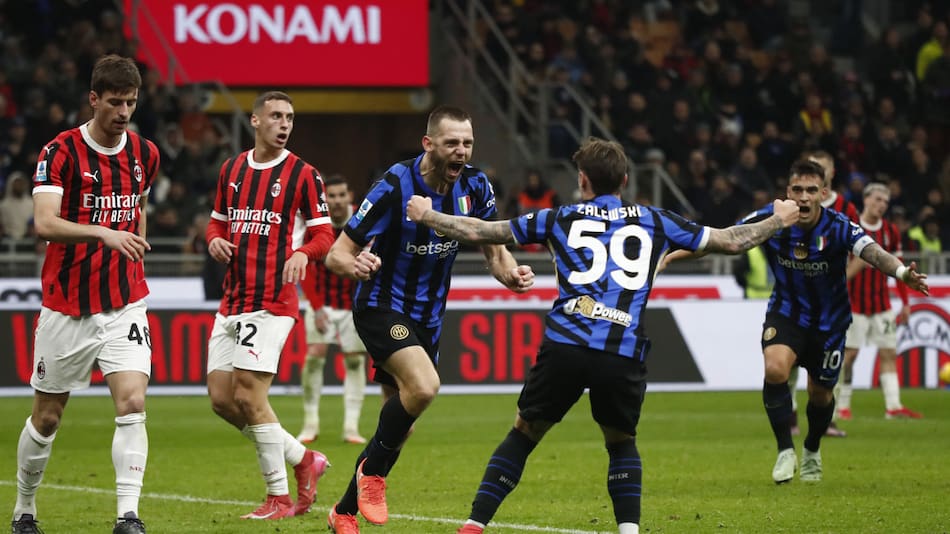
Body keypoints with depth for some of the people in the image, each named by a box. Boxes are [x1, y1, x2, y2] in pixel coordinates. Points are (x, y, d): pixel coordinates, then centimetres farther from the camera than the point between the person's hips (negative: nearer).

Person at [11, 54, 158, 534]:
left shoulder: (144, 153, 5)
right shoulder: (60, 152, -10)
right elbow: (44, 223, -24)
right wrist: (102, 233, -38)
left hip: (124, 305, 3)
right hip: (67, 308, -2)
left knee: (132, 404, -16)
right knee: (47, 417, 8)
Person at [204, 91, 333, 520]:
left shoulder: (303, 175, -3)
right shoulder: (231, 170, 12)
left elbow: (324, 234, -4)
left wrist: (303, 252, -25)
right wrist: (215, 240, 0)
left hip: (272, 303, -7)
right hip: (231, 302, 7)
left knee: (248, 396, -12)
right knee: (221, 397, 3)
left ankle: (279, 498, 0)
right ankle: (303, 459, 19)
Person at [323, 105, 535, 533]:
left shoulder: (475, 187, -6)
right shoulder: (395, 186, -21)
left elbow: (493, 248, 7)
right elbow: (337, 254, -19)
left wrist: (511, 273, -17)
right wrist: (355, 265, -43)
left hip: (427, 317, 6)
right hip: (381, 307, -6)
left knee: (398, 423, 10)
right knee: (423, 386, -31)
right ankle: (372, 472, -9)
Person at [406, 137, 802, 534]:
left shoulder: (560, 219, 16)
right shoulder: (654, 222, 17)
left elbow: (480, 232, 20)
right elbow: (731, 241, 22)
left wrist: (426, 215, 35)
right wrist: (779, 221, 40)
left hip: (564, 346, -1)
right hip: (624, 353, 1)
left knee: (523, 433, 15)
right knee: (621, 441, 23)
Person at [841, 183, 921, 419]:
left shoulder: (891, 231, 7)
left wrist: (905, 303, 11)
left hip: (882, 302, 4)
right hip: (854, 302, -4)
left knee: (889, 353, -1)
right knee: (849, 353, -4)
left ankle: (893, 406, -3)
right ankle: (842, 406, 4)